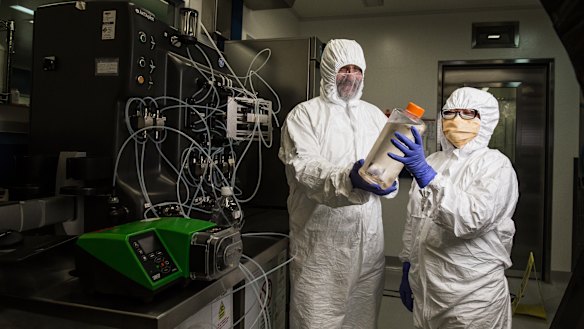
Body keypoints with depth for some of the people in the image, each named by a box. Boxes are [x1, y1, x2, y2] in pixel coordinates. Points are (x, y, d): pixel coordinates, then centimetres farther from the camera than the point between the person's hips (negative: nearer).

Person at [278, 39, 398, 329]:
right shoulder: (304, 114, -2)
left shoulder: (375, 115, 14)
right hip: (320, 242, -4)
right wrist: (348, 178, -35)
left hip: (369, 239, 5)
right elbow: (305, 167, -17)